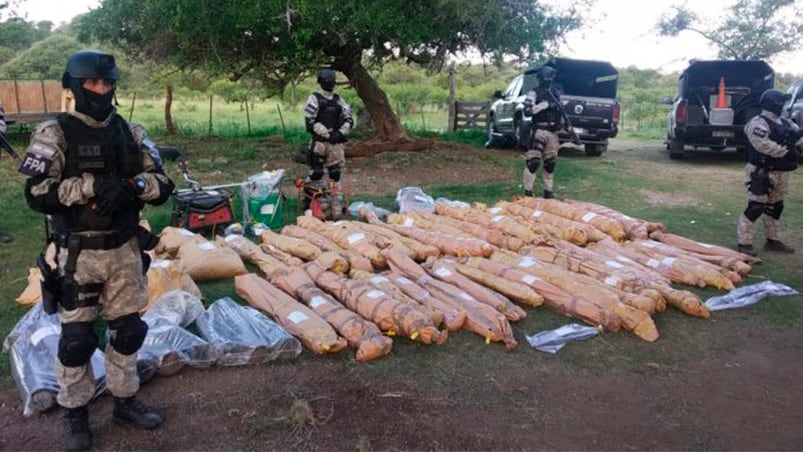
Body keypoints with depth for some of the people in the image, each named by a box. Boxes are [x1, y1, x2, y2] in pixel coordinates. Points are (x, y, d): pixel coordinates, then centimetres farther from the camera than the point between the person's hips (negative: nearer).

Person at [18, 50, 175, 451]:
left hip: (126, 251, 4)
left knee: (128, 329, 12)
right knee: (76, 338, 6)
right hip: (78, 255, -3)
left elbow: (163, 187, 2)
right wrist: (92, 184, -25)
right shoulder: (54, 134, -7)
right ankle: (75, 412, 26)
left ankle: (125, 401, 30)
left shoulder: (131, 133, 4)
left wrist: (136, 184, -18)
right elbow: (37, 194, -15)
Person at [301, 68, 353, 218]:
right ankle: (308, 199, 10)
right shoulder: (314, 99, -1)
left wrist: (340, 133, -5)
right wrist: (327, 134, -12)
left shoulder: (339, 100, 14)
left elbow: (349, 119, 11)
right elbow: (310, 122, -10)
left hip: (336, 142, 4)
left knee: (336, 174, 5)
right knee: (316, 173, -4)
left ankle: (337, 205, 10)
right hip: (319, 142, -4)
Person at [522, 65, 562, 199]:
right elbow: (527, 110, -18)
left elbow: (560, 110, 26)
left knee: (550, 163, 10)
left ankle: (548, 190, 18)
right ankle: (528, 191, -5)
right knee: (533, 162, -11)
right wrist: (545, 104, -21)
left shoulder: (555, 93, 16)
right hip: (539, 131, -7)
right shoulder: (534, 93, -6)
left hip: (553, 132, 7)